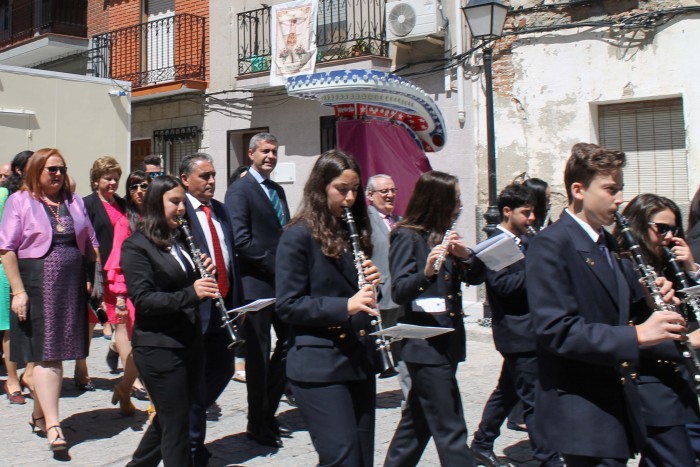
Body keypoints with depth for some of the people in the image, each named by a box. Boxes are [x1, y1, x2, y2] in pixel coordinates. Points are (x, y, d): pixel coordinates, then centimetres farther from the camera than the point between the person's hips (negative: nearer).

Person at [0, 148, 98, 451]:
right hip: (37, 286, -5)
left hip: (72, 287, 5)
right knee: (45, 354, -7)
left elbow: (90, 245, 15)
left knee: (57, 354, 9)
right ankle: (52, 425, -8)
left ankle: (39, 415, 24)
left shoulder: (74, 202, 13)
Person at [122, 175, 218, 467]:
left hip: (189, 342, 8)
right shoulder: (136, 246, -10)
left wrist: (205, 274, -4)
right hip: (159, 347, -8)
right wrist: (190, 294, -28)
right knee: (177, 424, -1)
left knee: (170, 419, 18)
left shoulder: (181, 240, 12)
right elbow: (142, 299, -17)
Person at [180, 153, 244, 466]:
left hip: (223, 307, 7)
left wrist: (237, 300, 13)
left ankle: (191, 422, 39)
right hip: (196, 309, -7)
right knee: (196, 379, 3)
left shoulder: (220, 210, 14)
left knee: (223, 371, 16)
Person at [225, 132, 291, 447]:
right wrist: (276, 265, -17)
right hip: (257, 285, -8)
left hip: (283, 281, 8)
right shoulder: (240, 190, -8)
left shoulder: (278, 190, 16)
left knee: (288, 344, 12)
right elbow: (240, 240, -18)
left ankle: (268, 415, 28)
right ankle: (257, 425, 17)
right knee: (259, 354, 2)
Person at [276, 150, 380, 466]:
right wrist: (345, 306, -22)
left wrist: (372, 283, -1)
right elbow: (288, 306, -13)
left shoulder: (355, 231, 13)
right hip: (319, 366, -7)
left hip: (359, 360, 7)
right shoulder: (299, 236, -8)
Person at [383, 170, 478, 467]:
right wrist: (426, 270, -34)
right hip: (425, 344, -8)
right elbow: (398, 292, -17)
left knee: (418, 420, 17)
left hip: (448, 341, 8)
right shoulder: (408, 237, -9)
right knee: (451, 430, -6)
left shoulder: (443, 235, 13)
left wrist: (465, 254, -7)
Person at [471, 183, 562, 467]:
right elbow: (502, 284, -24)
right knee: (535, 400, -4)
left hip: (528, 329, 9)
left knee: (507, 391, 18)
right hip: (518, 333, -9)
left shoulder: (526, 241, 12)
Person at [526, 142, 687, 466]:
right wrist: (636, 336, -27)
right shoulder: (550, 245, -15)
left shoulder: (606, 242, 14)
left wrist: (647, 297, 0)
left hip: (616, 403, 9)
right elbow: (556, 329, -24)